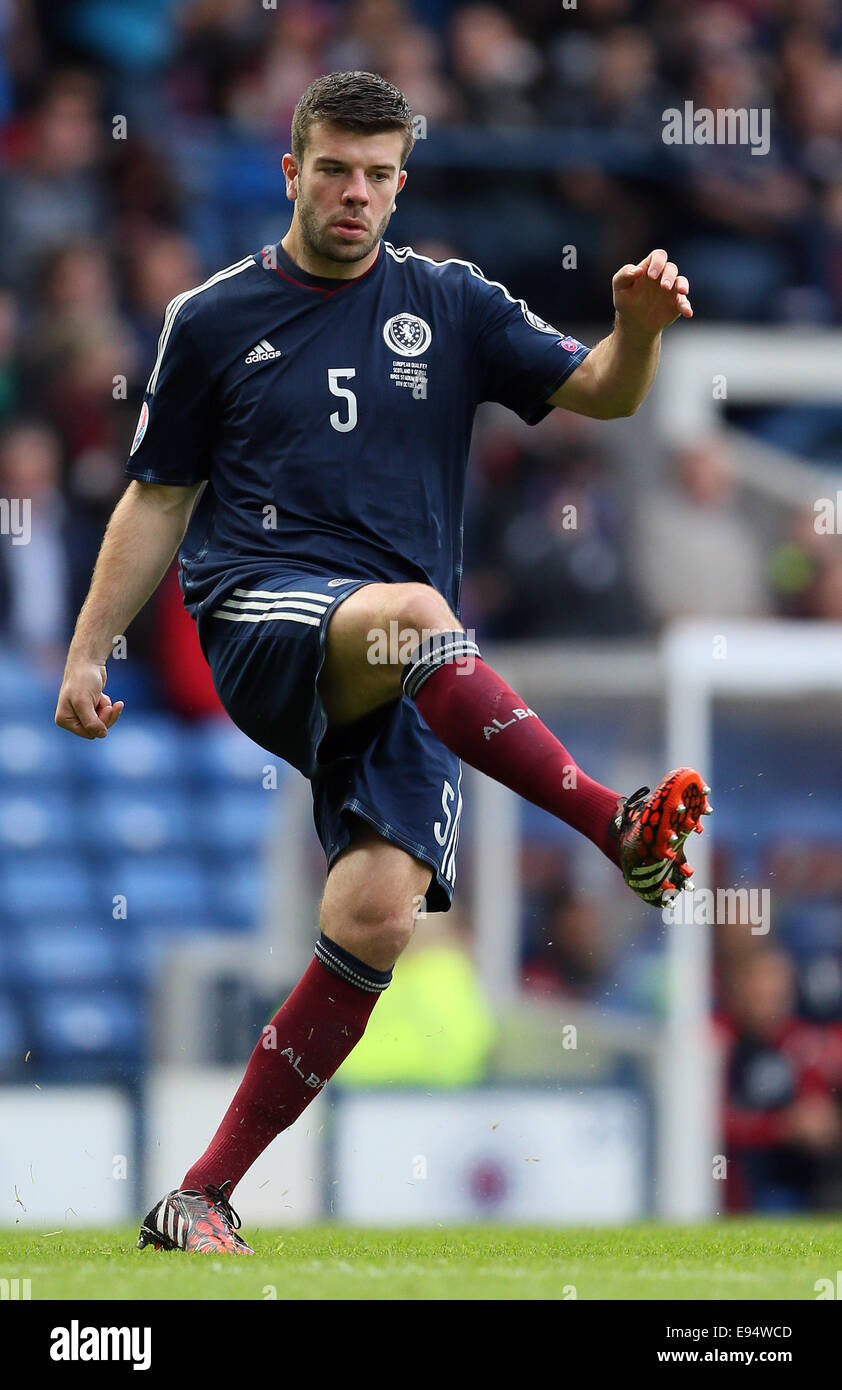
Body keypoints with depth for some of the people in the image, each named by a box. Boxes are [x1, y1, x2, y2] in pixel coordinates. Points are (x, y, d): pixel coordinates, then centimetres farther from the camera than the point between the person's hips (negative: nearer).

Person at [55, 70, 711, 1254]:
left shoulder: (448, 304, 13)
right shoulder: (214, 319, 9)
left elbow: (602, 393, 8)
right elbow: (158, 498, 15)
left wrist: (641, 324, -14)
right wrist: (87, 652, 8)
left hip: (404, 674, 2)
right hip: (260, 620, -2)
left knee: (377, 915, -17)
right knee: (411, 613, -38)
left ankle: (202, 1199, -10)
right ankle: (622, 831, -39)